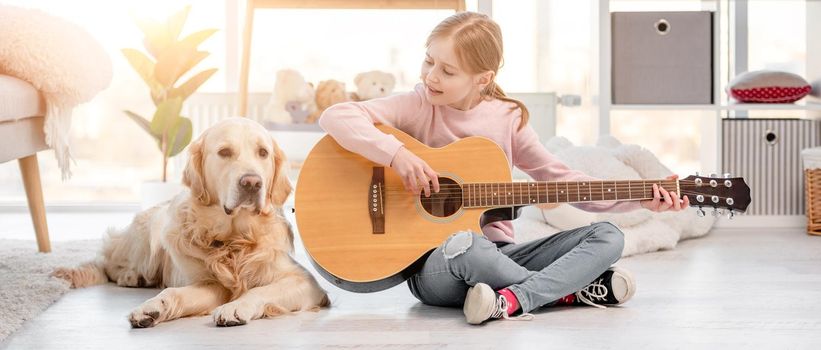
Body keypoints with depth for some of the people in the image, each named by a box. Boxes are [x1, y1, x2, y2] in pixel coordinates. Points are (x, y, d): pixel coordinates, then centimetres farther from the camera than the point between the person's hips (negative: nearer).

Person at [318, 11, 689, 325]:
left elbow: (561, 179, 7)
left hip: (497, 256, 4)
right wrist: (396, 153, -31)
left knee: (607, 237, -9)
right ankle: (574, 290, -18)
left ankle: (511, 300, -31)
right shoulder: (417, 106, -7)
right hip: (432, 262, -4)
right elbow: (336, 116, -18)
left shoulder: (508, 118, 2)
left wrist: (639, 199, 1)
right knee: (463, 244, -40)